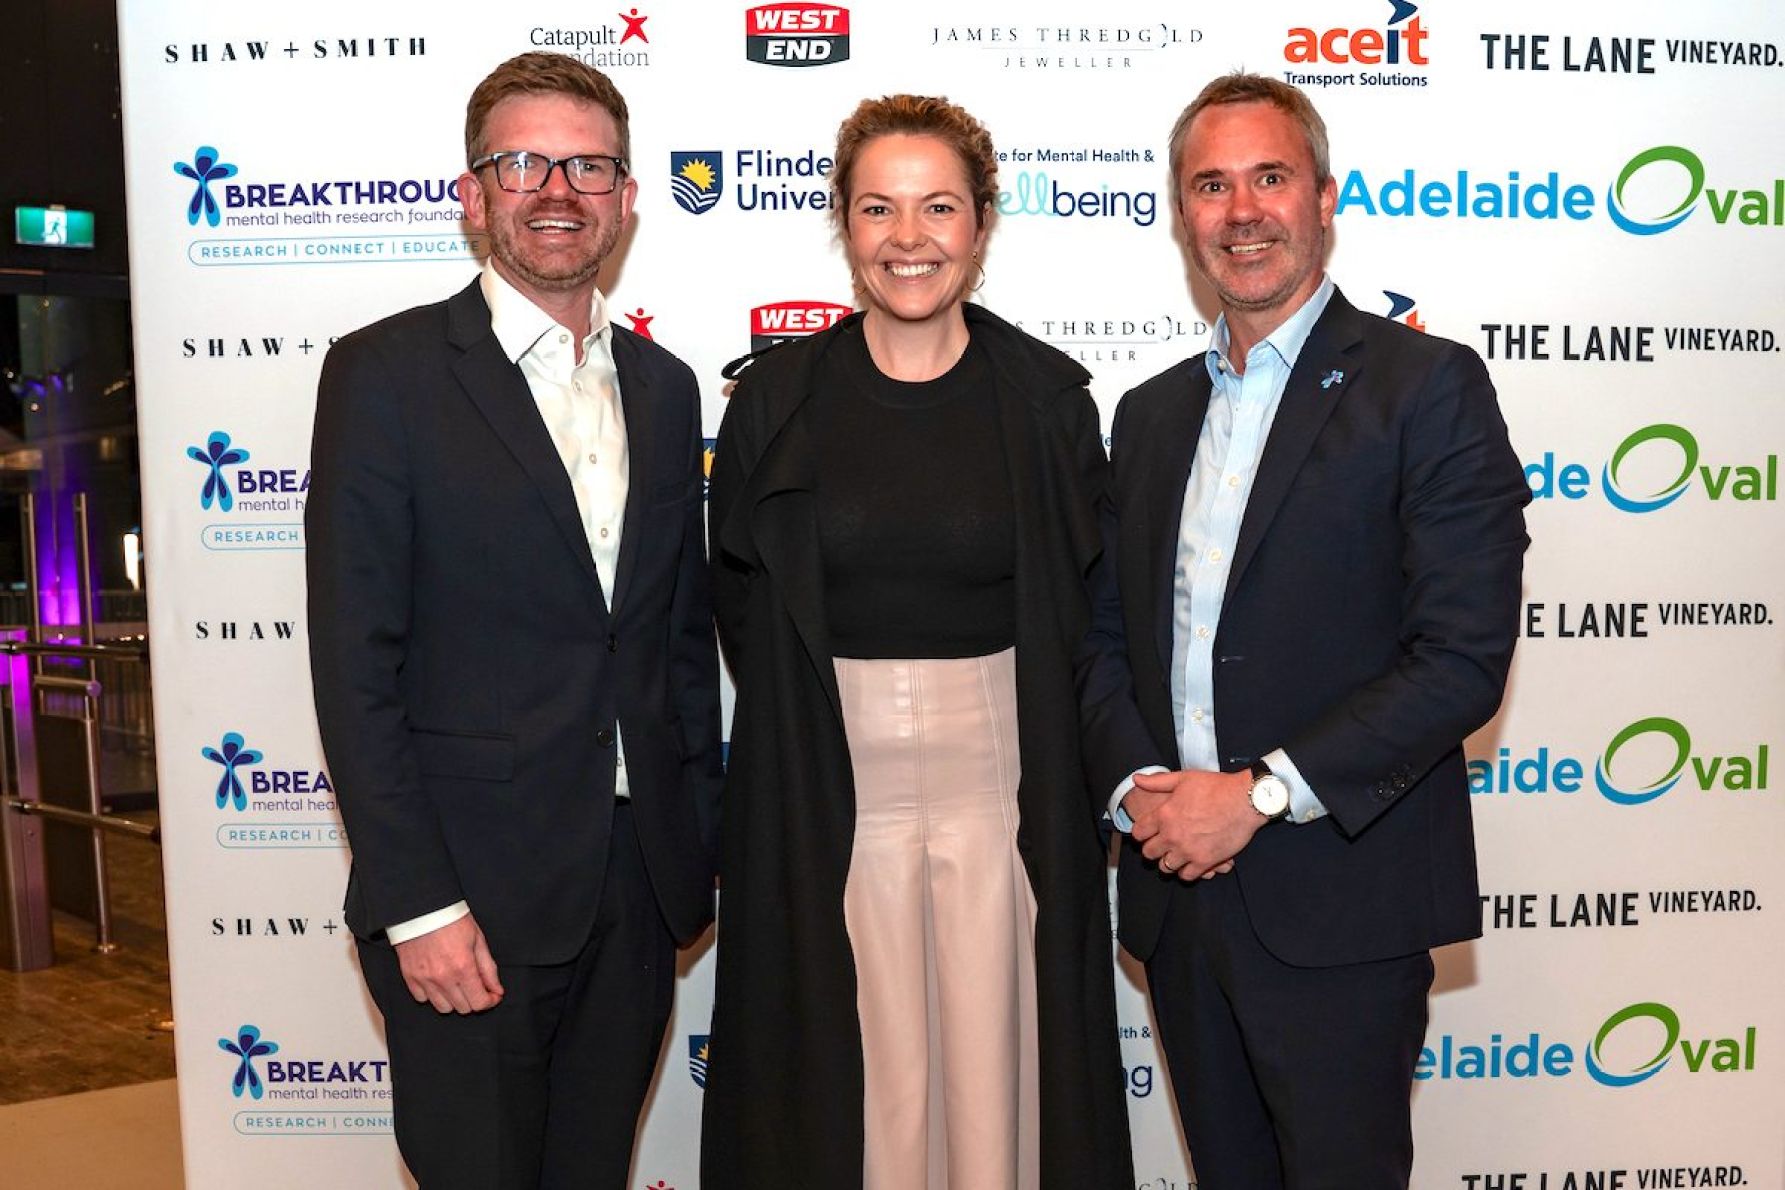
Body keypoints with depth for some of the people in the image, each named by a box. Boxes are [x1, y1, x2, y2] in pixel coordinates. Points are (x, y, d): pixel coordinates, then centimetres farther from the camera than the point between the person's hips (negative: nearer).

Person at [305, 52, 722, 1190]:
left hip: (639, 887, 5)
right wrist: (416, 903, -14)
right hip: (471, 893, -5)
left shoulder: (663, 386, 10)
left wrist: (702, 837, 10)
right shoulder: (385, 373, -7)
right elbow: (355, 665, -10)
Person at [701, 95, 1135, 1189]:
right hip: (829, 794, 0)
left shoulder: (1048, 396, -1)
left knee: (994, 1067, 8)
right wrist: (816, 720, 5)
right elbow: (740, 607, 8)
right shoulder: (778, 399, 0)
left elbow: (1087, 611, 5)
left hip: (1004, 786, 0)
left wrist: (1071, 782, 0)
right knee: (848, 1080, 9)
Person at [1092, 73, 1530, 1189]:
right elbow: (1110, 632, 13)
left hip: (1339, 906, -5)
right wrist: (1135, 787, -5)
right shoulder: (1151, 412, 13)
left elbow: (1463, 656, -14)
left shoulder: (1429, 386, -6)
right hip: (1180, 894, 6)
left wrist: (1260, 796, -17)